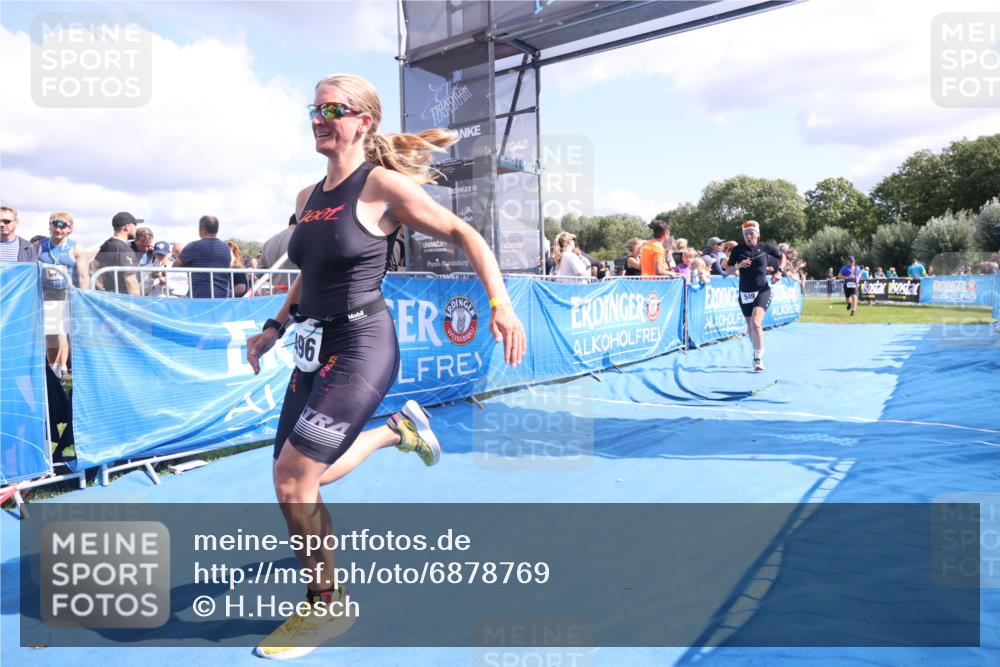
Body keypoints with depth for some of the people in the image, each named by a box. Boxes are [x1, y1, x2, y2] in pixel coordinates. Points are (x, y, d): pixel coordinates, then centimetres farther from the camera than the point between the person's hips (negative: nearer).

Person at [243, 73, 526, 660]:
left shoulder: (382, 185, -10)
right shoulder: (308, 197, 12)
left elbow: (464, 235, -11)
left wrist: (502, 306, -23)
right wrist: (276, 328, 19)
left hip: (361, 348, -8)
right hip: (316, 348, 8)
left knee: (293, 478, -11)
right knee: (301, 478, 13)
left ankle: (327, 605, 12)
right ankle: (400, 429, 35)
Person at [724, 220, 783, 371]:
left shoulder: (765, 247, -2)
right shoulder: (737, 250, 0)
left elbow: (782, 256, 14)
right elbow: (727, 269, 4)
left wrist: (779, 271, -3)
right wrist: (738, 265, -15)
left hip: (763, 291, -3)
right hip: (745, 293, 3)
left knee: (755, 322, -23)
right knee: (750, 327, 12)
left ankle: (758, 358, -18)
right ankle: (757, 351, 36)